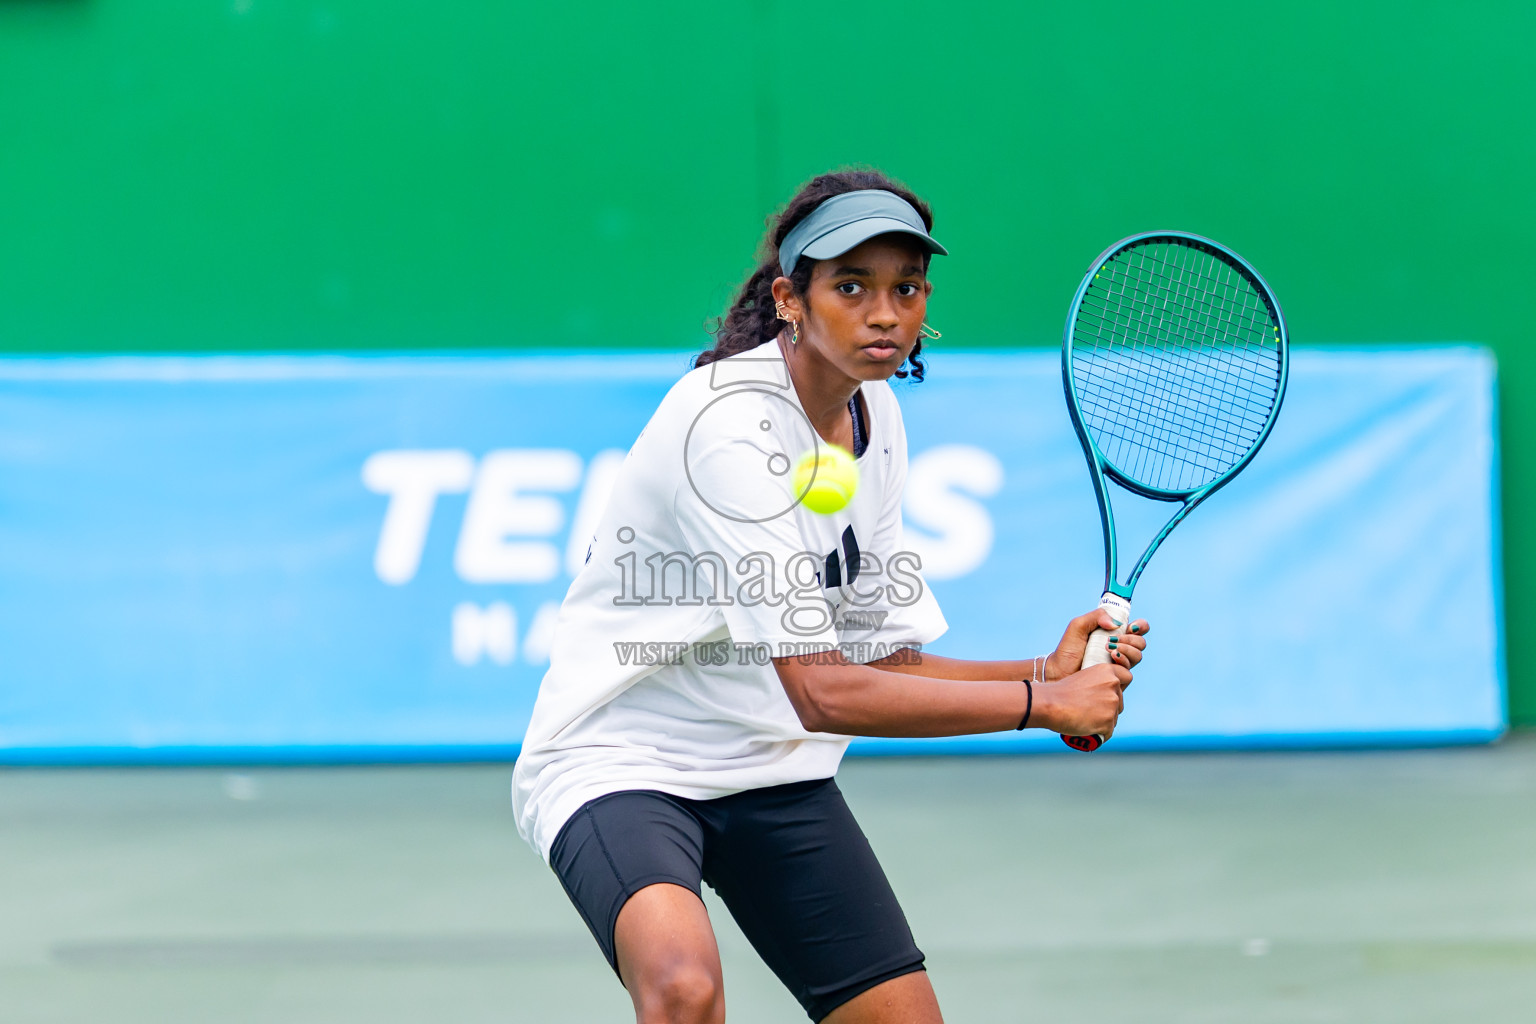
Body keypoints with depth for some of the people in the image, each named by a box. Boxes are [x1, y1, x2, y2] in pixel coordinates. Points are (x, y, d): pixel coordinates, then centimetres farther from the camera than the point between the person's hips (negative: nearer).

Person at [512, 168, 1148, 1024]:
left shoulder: (874, 417, 3)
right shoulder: (731, 424, -24)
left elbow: (878, 663, 4)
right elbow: (822, 694, -27)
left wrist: (1049, 671, -12)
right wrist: (1044, 704, -23)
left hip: (773, 774, 8)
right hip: (623, 757, -8)